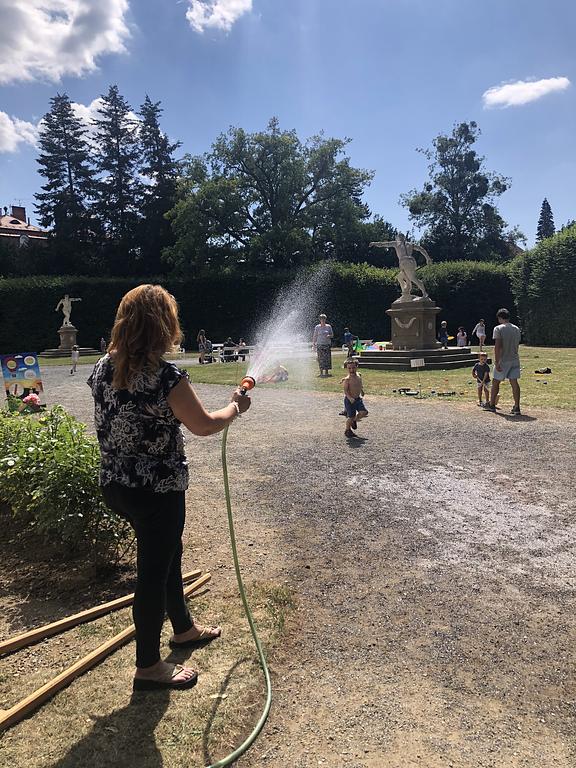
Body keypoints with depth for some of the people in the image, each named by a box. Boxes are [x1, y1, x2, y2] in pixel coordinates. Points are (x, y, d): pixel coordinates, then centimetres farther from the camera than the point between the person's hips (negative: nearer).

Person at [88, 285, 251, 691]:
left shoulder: (104, 367, 0)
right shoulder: (167, 376, -23)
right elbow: (204, 425, -12)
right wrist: (235, 406, 4)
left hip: (115, 485, 8)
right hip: (157, 490, -8)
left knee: (169, 554, 25)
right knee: (154, 571, 8)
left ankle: (184, 627, 47)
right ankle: (148, 666, 27)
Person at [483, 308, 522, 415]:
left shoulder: (498, 329, -10)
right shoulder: (516, 329, 9)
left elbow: (497, 346, -17)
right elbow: (517, 345, 16)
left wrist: (497, 362, -17)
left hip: (503, 360, -5)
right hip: (515, 359, 5)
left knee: (496, 382, 10)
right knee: (514, 382, 2)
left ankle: (492, 405, 21)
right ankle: (517, 407, -2)